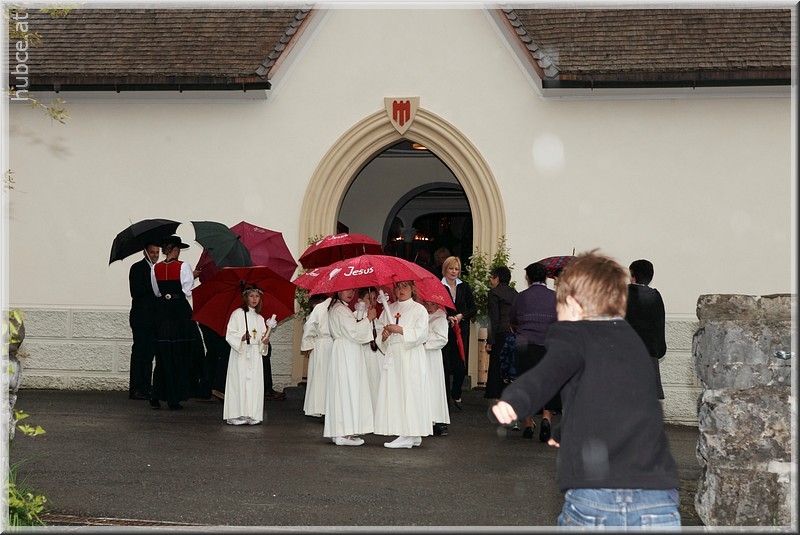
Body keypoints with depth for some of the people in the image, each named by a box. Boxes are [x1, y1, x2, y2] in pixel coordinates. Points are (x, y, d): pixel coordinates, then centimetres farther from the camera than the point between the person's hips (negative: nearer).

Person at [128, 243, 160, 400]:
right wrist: (153, 285, -19)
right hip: (141, 318, -7)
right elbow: (135, 292, -14)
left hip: (154, 318, 7)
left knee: (149, 353, 8)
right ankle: (135, 390, -3)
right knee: (139, 352, -5)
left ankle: (145, 388, 12)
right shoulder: (137, 268, -4)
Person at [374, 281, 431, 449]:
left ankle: (410, 435, -8)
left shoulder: (419, 309, 1)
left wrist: (400, 330, -17)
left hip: (411, 357, -5)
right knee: (393, 394, 0)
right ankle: (407, 434, 5)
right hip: (392, 356, 5)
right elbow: (379, 327, 16)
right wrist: (383, 335, -6)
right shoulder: (389, 309, 17)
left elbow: (421, 333, -10)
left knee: (410, 393, -9)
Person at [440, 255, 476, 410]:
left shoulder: (464, 287, 7)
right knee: (445, 366, -1)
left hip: (461, 331, 3)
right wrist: (447, 318, -16)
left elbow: (473, 308, 9)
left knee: (461, 366, 1)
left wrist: (461, 316, -7)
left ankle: (456, 394, 26)